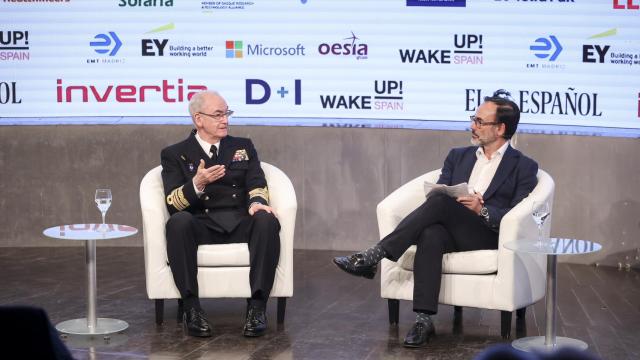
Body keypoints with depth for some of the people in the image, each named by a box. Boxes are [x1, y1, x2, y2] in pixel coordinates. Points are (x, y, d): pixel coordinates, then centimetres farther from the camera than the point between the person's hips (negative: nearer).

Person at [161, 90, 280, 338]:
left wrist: (257, 202, -18)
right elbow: (173, 203, -1)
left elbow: (257, 185, 7)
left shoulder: (243, 147, 21)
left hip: (240, 224, 2)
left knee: (267, 220, -31)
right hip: (201, 226, -2)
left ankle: (257, 306, -31)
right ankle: (191, 308, -32)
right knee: (178, 222, -35)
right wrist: (197, 184, -22)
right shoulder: (175, 155, 12)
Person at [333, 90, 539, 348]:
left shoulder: (524, 167, 10)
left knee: (440, 202, -32)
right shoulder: (458, 156, 24)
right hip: (449, 230, 3)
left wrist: (482, 210, -18)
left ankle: (374, 256, -33)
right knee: (430, 235, -36)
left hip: (488, 237, -3)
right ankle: (423, 320, -41)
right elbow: (440, 190, 14)